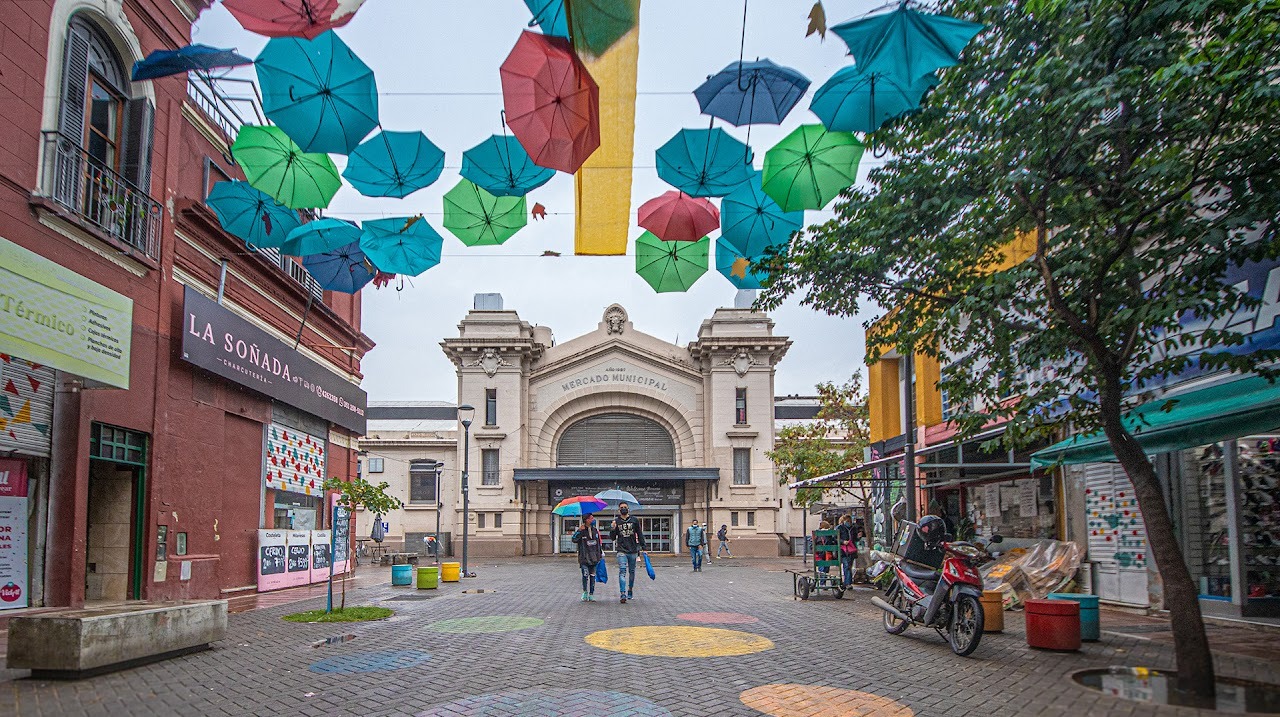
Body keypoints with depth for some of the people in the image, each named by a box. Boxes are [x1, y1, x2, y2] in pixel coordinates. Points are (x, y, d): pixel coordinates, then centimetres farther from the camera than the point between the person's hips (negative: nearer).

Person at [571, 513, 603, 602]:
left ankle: (591, 594, 13)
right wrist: (579, 531, -25)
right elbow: (574, 539, -13)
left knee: (592, 576, 5)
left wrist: (601, 553, 16)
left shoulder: (596, 530, 11)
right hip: (584, 558, -4)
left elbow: (599, 542, 19)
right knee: (585, 574, -15)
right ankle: (585, 592, 3)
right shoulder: (581, 530, -1)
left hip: (594, 557, 4)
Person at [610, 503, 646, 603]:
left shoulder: (634, 520, 4)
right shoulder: (616, 521, 4)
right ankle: (622, 594, -20)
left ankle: (630, 590, 30)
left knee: (632, 572, 12)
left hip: (633, 550, 2)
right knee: (622, 571, -14)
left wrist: (643, 547, 7)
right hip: (622, 551, -2)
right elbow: (612, 538, 6)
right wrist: (613, 529, -13)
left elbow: (640, 535, 10)